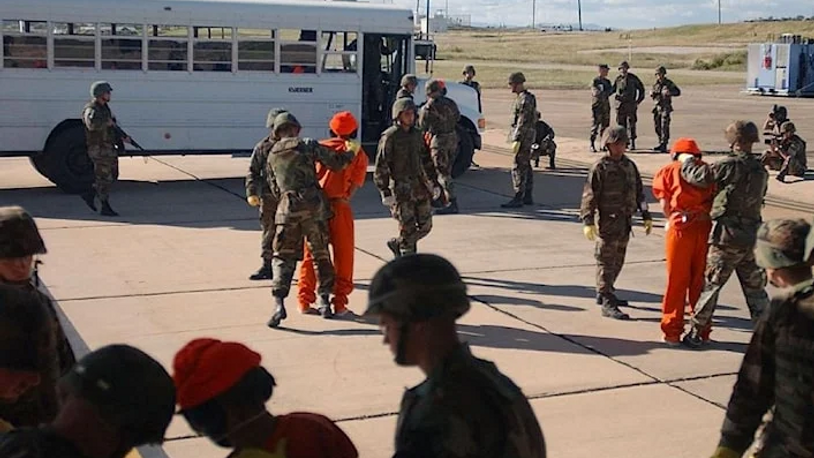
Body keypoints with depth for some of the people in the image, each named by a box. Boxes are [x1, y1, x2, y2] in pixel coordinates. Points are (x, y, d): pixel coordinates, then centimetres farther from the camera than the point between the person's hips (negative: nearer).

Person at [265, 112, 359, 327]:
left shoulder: (272, 155, 13)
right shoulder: (308, 145, 1)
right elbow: (336, 163, 0)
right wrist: (351, 151, 18)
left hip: (287, 207, 1)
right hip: (314, 204, -1)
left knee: (283, 257, 3)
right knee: (320, 253, 12)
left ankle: (279, 303, -14)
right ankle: (324, 301, 14)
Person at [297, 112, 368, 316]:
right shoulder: (358, 155, 5)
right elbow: (354, 185, -1)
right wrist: (344, 199, 4)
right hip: (339, 206, -2)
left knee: (311, 254, 12)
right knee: (343, 256, 9)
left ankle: (305, 301, 14)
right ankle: (339, 303, 10)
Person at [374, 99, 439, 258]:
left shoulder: (416, 135, 12)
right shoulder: (389, 137, -8)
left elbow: (427, 160, 20)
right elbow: (381, 167, -10)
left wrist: (435, 182, 15)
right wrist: (385, 192, -16)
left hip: (419, 187, 7)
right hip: (401, 189, -7)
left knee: (425, 225, 9)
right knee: (408, 228, -6)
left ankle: (396, 244, 30)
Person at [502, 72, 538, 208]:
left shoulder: (525, 99, -17)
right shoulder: (522, 98, 15)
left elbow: (523, 122, -22)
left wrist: (517, 140, -23)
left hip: (524, 136, -11)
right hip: (526, 137, 11)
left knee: (518, 167, -10)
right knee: (526, 167, 13)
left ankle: (518, 198, -9)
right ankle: (528, 197, 18)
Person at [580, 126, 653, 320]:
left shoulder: (629, 165, 12)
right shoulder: (600, 168, -8)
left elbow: (639, 192, 18)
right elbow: (590, 195, -12)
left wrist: (646, 216, 14)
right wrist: (588, 221, -19)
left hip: (625, 221, 7)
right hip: (608, 222, -7)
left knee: (618, 261, 17)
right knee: (606, 262, -5)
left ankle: (604, 293, 33)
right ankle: (607, 304, -4)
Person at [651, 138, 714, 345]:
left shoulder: (669, 171, 9)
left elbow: (665, 205, 3)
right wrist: (705, 215, 14)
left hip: (680, 228, -2)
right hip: (705, 229, 2)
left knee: (676, 281, 7)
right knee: (701, 281, 12)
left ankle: (672, 331, 11)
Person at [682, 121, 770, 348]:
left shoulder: (730, 166, -13)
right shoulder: (761, 170, 8)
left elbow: (698, 176, -13)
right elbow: (758, 197, 15)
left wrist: (685, 162, 8)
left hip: (728, 236, -6)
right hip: (753, 236, 6)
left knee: (710, 284, 2)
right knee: (755, 288, 14)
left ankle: (697, 332, 7)